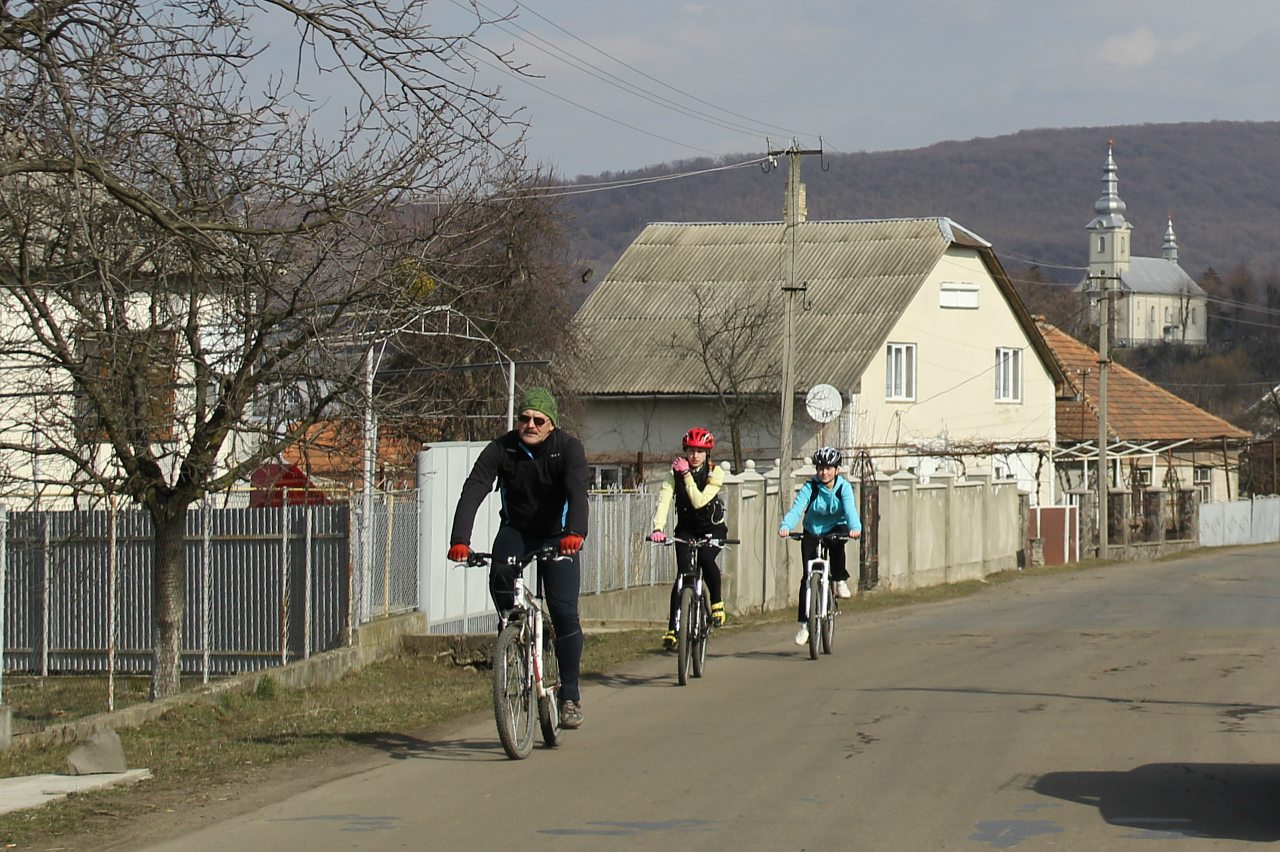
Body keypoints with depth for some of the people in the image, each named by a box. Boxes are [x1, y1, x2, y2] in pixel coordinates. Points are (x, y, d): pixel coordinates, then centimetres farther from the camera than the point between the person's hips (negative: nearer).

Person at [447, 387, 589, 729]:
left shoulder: (568, 448, -18)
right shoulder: (501, 449, -15)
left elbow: (578, 492, -34)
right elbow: (473, 491, -26)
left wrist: (575, 533, -54)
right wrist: (459, 540, -42)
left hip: (557, 536, -1)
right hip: (516, 530, 1)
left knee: (564, 612, -13)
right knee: (499, 575, -32)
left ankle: (570, 696, -2)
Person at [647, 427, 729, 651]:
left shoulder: (715, 473, -14)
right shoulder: (675, 472, -11)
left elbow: (699, 501, -26)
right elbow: (664, 500, -23)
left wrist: (687, 475, -27)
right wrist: (657, 528, -37)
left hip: (712, 529, -1)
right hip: (686, 529, 1)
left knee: (706, 558, -31)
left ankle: (717, 603, -7)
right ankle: (672, 630, -14)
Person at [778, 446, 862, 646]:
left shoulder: (843, 487, -14)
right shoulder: (810, 487, -14)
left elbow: (850, 509, -29)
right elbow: (797, 508, -27)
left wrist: (855, 527, -50)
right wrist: (785, 527, -47)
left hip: (835, 529, 0)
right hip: (812, 532, 1)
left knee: (836, 541, -38)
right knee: (808, 577, -7)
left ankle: (840, 581, -17)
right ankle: (804, 624, -1)